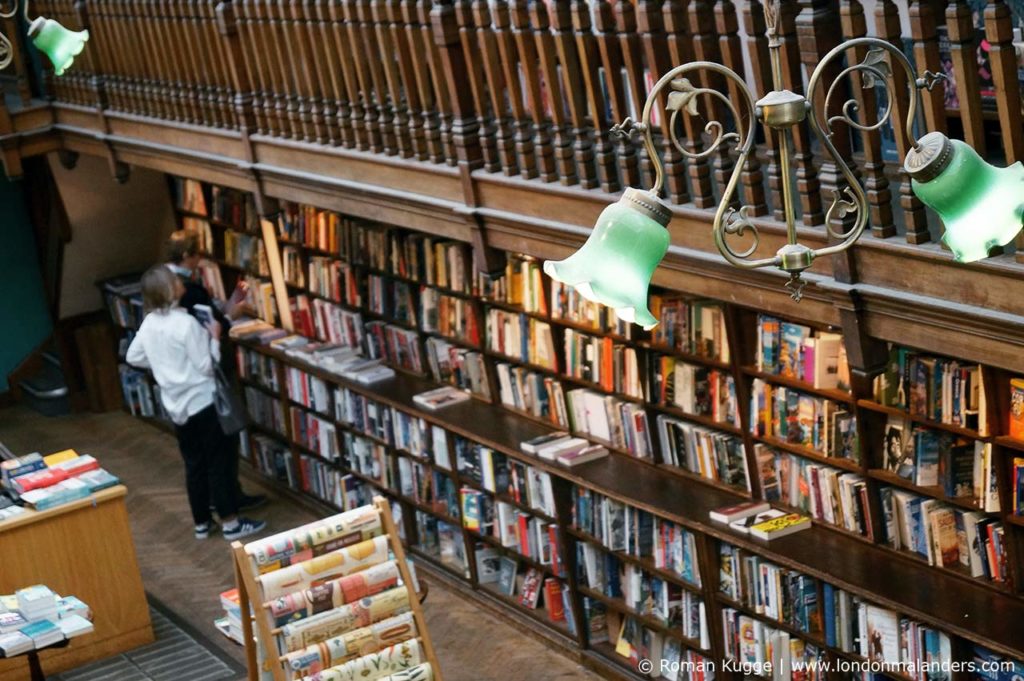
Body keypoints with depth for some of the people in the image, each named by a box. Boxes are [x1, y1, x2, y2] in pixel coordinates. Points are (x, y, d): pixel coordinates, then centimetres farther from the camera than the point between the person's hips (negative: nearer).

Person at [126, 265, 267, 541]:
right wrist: (214, 337, -7)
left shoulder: (149, 323, 1)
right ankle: (231, 523, 6)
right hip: (202, 401, -7)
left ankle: (202, 523, 22)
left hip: (176, 405, 7)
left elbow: (133, 357, 14)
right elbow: (207, 366, -18)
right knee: (218, 462, 1)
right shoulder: (186, 323, -21)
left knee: (194, 464, 15)